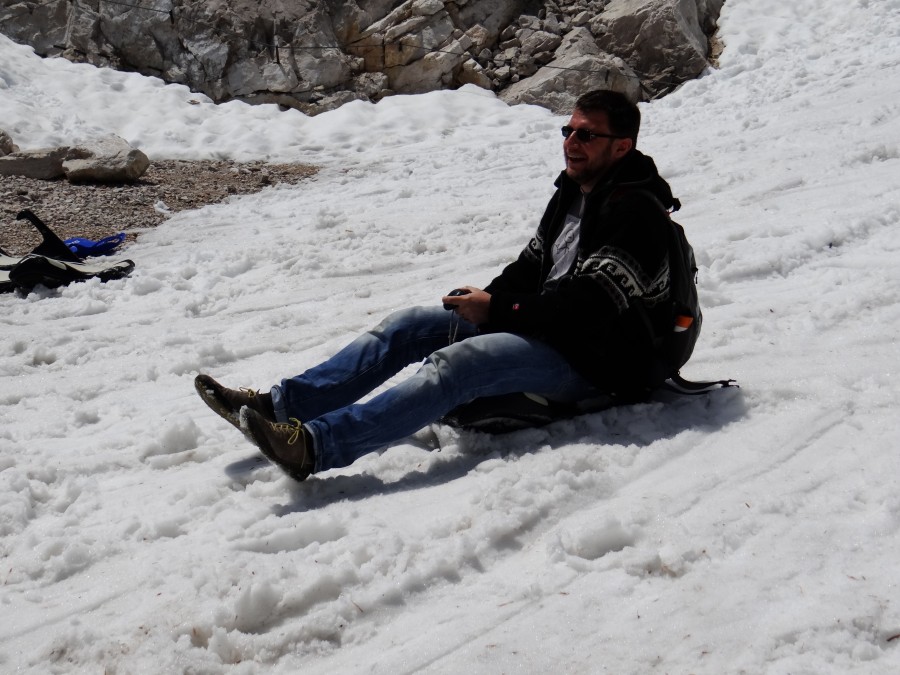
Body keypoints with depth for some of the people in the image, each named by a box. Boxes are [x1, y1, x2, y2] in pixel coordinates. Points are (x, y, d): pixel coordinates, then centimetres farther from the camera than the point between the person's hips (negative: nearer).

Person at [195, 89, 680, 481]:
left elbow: (586, 304, -23)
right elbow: (532, 265, 19)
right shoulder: (572, 192, 15)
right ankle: (280, 404, -10)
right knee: (408, 326, -2)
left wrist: (498, 310, -18)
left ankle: (314, 445, -44)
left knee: (454, 364, -31)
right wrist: (489, 299, -2)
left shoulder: (634, 212, -15)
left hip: (586, 360, -10)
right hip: (538, 323, 10)